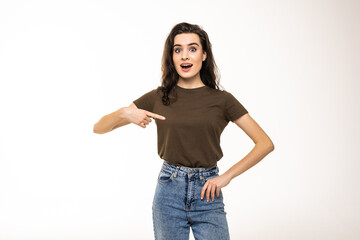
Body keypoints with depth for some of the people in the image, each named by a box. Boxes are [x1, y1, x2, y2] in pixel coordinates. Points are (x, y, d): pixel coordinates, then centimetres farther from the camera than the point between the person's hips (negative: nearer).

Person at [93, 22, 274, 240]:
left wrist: (227, 176, -8)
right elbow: (99, 128, 3)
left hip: (207, 194, 0)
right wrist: (124, 113, -17)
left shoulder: (221, 100, 0)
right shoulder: (158, 98, 2)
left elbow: (265, 143, -2)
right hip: (169, 191, 1)